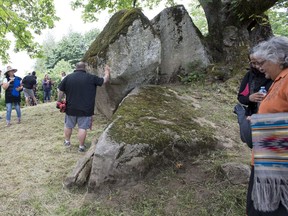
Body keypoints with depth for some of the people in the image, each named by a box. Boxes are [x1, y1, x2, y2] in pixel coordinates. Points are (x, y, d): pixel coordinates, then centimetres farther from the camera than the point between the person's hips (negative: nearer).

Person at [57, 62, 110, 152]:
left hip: (71, 108, 3)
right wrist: (107, 71, 19)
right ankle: (81, 146, 11)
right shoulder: (91, 78, -7)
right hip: (85, 109, -3)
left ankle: (67, 141, 36)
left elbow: (61, 91, 3)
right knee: (82, 127, 4)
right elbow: (104, 80, 2)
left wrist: (59, 101, 18)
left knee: (68, 125, 20)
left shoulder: (68, 77, 0)